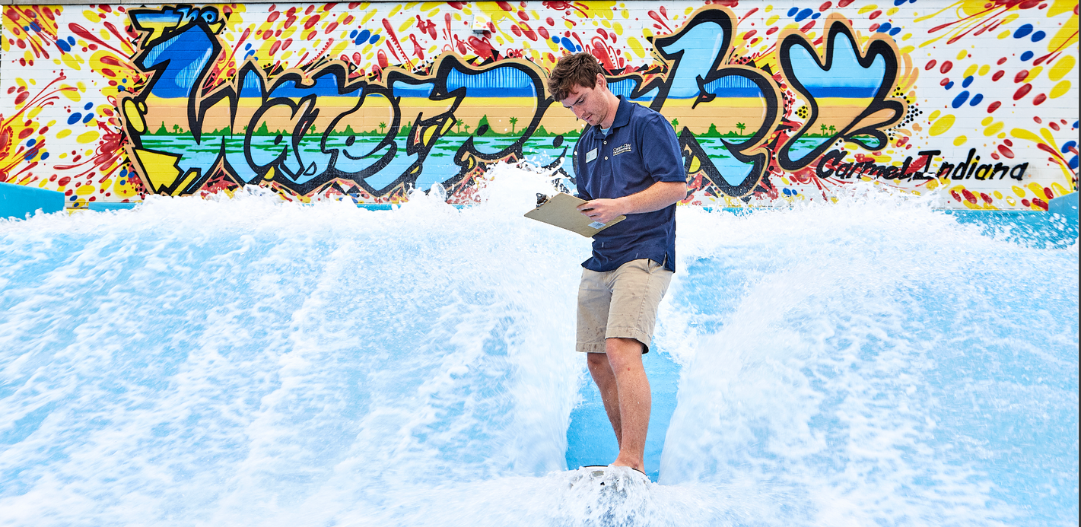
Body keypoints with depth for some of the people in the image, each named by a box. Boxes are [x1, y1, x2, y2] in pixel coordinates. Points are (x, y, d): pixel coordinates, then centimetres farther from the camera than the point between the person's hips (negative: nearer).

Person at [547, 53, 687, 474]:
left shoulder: (647, 124, -3)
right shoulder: (585, 145, 20)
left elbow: (675, 186, -11)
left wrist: (619, 206, -20)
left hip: (643, 254, -8)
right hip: (599, 261, 8)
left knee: (623, 351, -22)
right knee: (598, 363, 6)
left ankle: (631, 463, -23)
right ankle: (631, 462, 16)